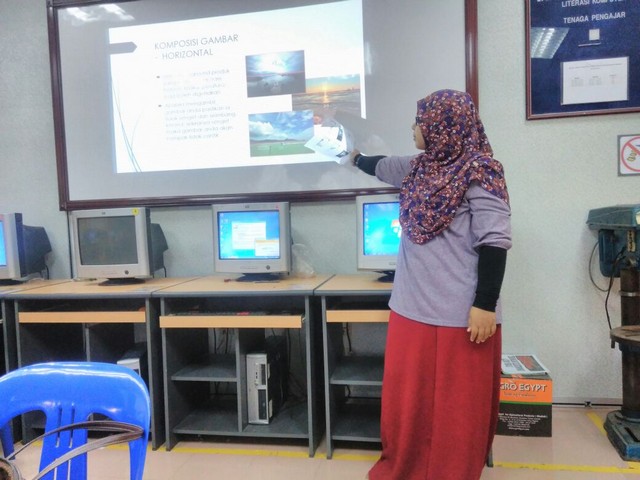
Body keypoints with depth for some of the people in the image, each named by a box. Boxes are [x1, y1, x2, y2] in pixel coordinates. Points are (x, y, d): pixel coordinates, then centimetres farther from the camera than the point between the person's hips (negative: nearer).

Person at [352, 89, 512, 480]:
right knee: (405, 399, 17)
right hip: (412, 307, 8)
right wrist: (357, 158, 49)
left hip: (459, 314, -7)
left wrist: (485, 305, -18)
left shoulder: (479, 173, -11)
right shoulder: (420, 168, 11)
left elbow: (494, 243, -15)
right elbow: (383, 167, 32)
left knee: (458, 404, 9)